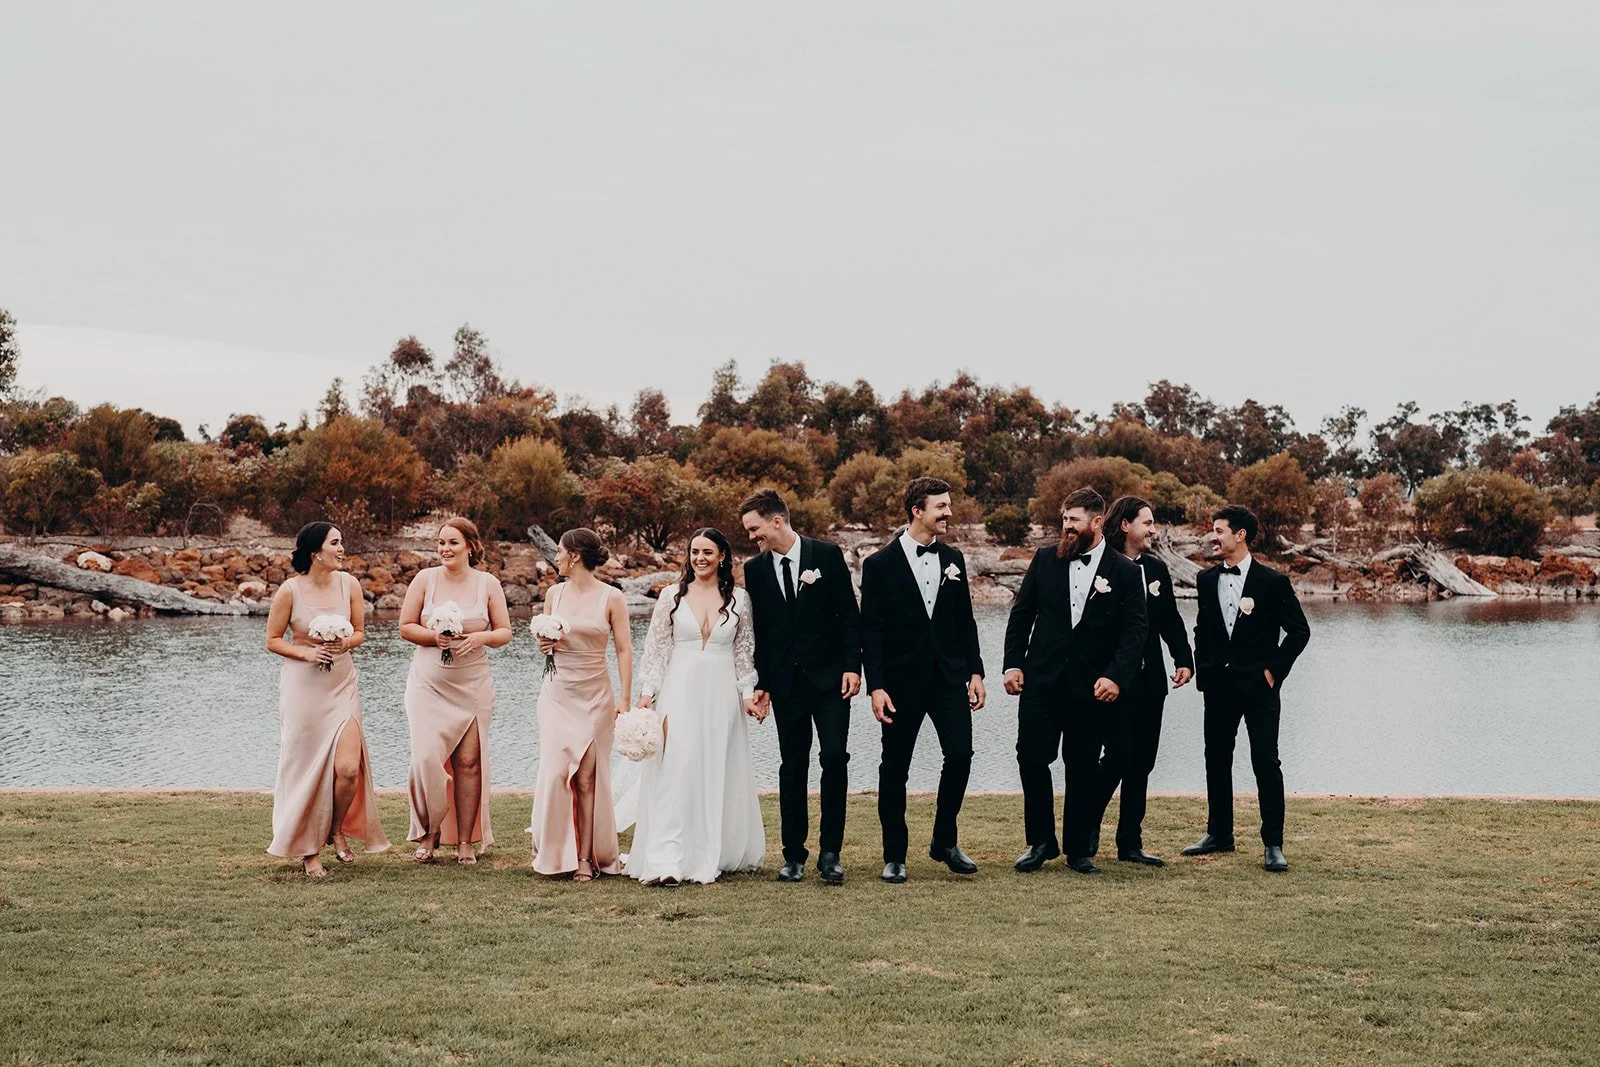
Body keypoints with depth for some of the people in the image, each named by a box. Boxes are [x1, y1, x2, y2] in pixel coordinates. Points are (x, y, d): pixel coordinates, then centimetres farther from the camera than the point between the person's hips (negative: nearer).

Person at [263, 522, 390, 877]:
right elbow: (273, 640, -1)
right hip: (303, 686, -3)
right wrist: (306, 652, -17)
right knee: (306, 768, 3)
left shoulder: (349, 584, 0)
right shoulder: (290, 590, -10)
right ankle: (308, 851, 19)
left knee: (348, 767, -10)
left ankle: (337, 831, 19)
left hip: (342, 686, 3)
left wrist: (345, 643, -11)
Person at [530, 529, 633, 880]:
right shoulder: (554, 594, 8)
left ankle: (586, 858, 0)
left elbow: (624, 650, -4)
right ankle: (555, 852, 5)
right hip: (557, 693, 3)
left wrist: (624, 700, -11)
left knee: (588, 776, -3)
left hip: (595, 696, -3)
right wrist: (544, 645, -4)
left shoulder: (612, 597, -4)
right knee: (556, 771, -6)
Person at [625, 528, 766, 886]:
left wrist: (748, 694, 2)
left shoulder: (738, 599, 6)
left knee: (718, 773, 5)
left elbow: (744, 651, 9)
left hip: (721, 694, 1)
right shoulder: (671, 596, 3)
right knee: (673, 771, -10)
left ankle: (713, 855, 17)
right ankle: (665, 862, -15)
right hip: (679, 691, -1)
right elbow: (656, 647, 5)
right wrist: (647, 692, -2)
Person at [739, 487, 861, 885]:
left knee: (834, 756, -10)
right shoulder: (755, 569, 6)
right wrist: (760, 683, 5)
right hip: (786, 683, 3)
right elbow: (759, 631, 9)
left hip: (830, 676, -3)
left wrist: (852, 666, -9)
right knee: (793, 766, 5)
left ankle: (830, 852, -2)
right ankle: (794, 855, 11)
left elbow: (849, 614, -2)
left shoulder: (827, 555, -3)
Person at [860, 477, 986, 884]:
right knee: (895, 769, 3)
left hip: (949, 677, 3)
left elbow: (965, 621, 13)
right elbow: (871, 631, -6)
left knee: (960, 754, -7)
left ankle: (945, 842, 12)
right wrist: (876, 687, -12)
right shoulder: (880, 565, -5)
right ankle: (894, 856, 14)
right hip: (902, 681, -3)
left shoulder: (953, 559, 8)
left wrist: (975, 671, 6)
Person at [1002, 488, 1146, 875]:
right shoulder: (1045, 559, 4)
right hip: (1042, 679, 2)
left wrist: (1116, 676, -16)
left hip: (1091, 685, -1)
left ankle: (1079, 850, 17)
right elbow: (1021, 615, 8)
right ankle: (1040, 843, 11)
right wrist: (1013, 664, 0)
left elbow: (1134, 630, -4)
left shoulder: (1124, 572, -2)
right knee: (1032, 757, -4)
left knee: (1083, 768, 6)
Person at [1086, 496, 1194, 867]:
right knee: (1121, 755, -9)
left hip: (1150, 679, 7)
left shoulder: (1156, 568, 12)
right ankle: (1087, 826, 13)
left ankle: (1130, 842, 12)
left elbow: (1171, 620, 13)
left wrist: (1184, 660, 1)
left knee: (1142, 760, 7)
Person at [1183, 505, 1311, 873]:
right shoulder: (1207, 579, 8)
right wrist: (1202, 669, 8)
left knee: (1265, 762, -8)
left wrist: (1274, 670, -7)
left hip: (1259, 685, -5)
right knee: (1216, 760, 11)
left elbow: (1299, 631, -2)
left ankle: (1273, 844, -3)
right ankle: (1219, 833, 24)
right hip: (1218, 685, 5)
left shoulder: (1272, 581, -7)